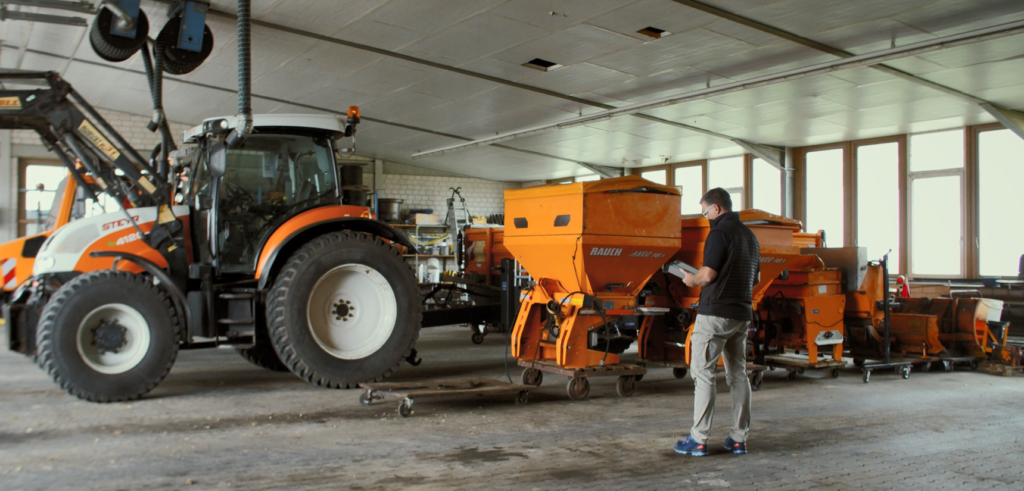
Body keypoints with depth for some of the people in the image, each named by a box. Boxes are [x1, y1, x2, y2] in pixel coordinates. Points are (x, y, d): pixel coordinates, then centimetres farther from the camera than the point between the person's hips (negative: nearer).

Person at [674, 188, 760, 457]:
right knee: (738, 374, 12)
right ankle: (739, 438, 15)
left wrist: (692, 280, 0)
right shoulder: (749, 235, 15)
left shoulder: (719, 233, -12)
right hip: (741, 314, 9)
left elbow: (708, 275, -19)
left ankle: (699, 439, -4)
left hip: (716, 313, -8)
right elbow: (755, 278, 22)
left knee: (702, 372, -4)